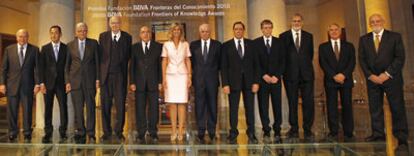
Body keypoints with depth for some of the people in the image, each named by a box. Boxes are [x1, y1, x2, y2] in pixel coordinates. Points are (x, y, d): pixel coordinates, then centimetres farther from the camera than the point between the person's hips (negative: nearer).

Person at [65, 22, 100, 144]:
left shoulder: (93, 43, 7)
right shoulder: (70, 45, 9)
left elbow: (97, 61, 5)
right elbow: (67, 64, 9)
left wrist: (98, 79, -2)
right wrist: (67, 81, 2)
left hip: (90, 80, -1)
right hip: (75, 80, 1)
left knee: (90, 107, -2)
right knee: (78, 109, 4)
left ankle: (91, 134, 4)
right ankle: (80, 133, 13)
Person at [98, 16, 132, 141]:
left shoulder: (127, 37, 6)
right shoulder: (103, 36, 8)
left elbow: (128, 56, 8)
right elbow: (100, 55, 6)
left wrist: (123, 68, 0)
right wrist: (99, 73, 1)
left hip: (120, 76, -1)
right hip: (105, 75, 1)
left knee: (120, 105, 1)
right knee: (105, 105, 5)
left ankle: (119, 131, 14)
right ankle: (106, 132, 17)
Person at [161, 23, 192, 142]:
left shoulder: (185, 44, 9)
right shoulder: (166, 45, 7)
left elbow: (188, 61, 8)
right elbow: (164, 62, 6)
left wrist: (189, 77, 1)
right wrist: (164, 78, -1)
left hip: (182, 75, 0)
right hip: (170, 75, 0)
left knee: (182, 103, -2)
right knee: (172, 104, 0)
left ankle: (180, 131, 3)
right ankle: (174, 131, 6)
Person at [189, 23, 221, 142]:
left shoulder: (217, 45, 5)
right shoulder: (193, 45, 8)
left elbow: (220, 61, 9)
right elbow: (191, 61, 12)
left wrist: (213, 71, 6)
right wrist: (196, 71, 7)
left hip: (212, 79, 0)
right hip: (198, 79, 1)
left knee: (212, 105, 5)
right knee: (199, 106, 3)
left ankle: (212, 131, 15)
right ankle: (201, 131, 11)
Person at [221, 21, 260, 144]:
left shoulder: (251, 44, 8)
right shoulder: (226, 45, 3)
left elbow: (256, 63, 5)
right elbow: (224, 66, 0)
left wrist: (256, 82, -3)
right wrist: (225, 84, -8)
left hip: (249, 81, 2)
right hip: (233, 81, -1)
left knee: (250, 108, 6)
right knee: (233, 109, 3)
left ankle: (251, 134, 16)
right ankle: (233, 134, 13)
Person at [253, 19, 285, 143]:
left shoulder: (279, 42, 9)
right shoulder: (255, 43, 4)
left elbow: (282, 61, 5)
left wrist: (276, 76, -7)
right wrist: (264, 75, -9)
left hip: (276, 78, 1)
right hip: (262, 79, -1)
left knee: (277, 105, 2)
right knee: (263, 106, 1)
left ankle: (277, 131, 11)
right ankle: (266, 131, 9)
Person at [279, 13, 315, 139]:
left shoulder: (308, 36, 13)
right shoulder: (283, 36, 5)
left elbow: (310, 53, 16)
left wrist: (305, 65, 8)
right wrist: (286, 69, 2)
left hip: (306, 73, 2)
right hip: (290, 74, -1)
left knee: (308, 102, -1)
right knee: (292, 103, 4)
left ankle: (307, 129, 8)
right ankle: (294, 130, 12)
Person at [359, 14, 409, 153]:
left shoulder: (395, 36, 3)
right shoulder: (364, 39, 10)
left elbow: (400, 57, -5)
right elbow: (362, 59, 5)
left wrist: (387, 74, -13)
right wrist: (370, 75, -7)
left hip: (392, 78, -2)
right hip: (372, 79, 3)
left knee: (397, 108, -3)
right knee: (375, 109, 4)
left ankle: (402, 140, 0)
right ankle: (378, 135, 11)